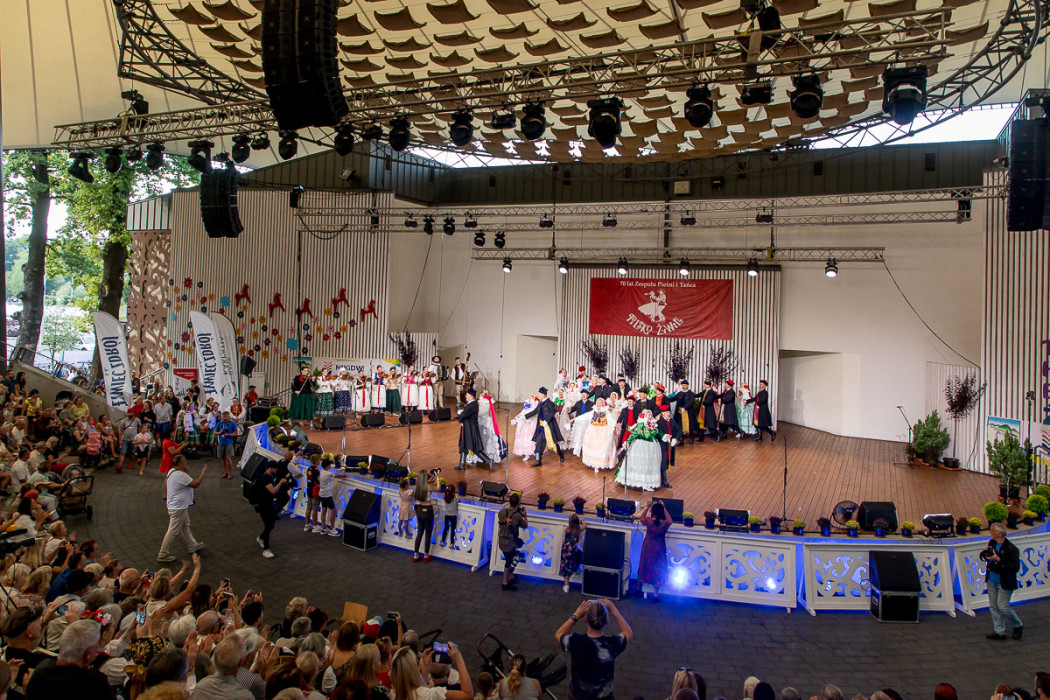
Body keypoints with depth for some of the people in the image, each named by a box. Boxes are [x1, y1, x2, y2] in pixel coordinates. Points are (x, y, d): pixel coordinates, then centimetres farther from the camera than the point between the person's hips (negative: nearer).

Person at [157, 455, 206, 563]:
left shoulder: (171, 471, 4)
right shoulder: (181, 475, -27)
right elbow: (195, 484, -24)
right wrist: (203, 473, -14)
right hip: (178, 508, -11)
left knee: (185, 527, 21)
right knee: (173, 531, -1)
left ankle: (193, 546, 35)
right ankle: (163, 554, 8)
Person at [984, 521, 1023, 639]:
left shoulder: (1011, 549, -19)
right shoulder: (992, 543, 3)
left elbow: (1016, 567, -21)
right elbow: (985, 558, 16)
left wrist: (999, 560, -26)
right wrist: (985, 552, -7)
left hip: (1005, 583, -7)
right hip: (992, 580, 7)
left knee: (1003, 607, -2)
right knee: (993, 606, 10)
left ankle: (1018, 626, 25)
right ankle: (999, 632, 21)